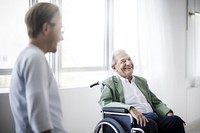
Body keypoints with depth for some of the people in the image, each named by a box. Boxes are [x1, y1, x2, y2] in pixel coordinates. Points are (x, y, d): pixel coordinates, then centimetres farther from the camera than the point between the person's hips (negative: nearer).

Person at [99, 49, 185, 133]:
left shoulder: (141, 81, 26)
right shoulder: (110, 83, 8)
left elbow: (156, 102, 26)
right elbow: (104, 103, -10)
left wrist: (168, 113, 4)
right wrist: (130, 109, -25)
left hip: (153, 118, 6)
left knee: (176, 120, -22)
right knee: (149, 124, -36)